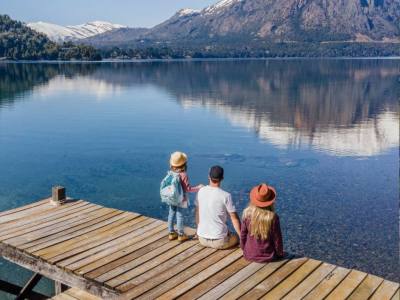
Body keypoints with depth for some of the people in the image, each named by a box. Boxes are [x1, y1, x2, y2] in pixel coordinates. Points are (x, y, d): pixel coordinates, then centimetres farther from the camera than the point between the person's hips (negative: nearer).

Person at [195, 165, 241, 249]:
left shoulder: (201, 191, -4)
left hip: (202, 239, 5)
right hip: (219, 241, -5)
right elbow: (235, 219, -11)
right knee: (237, 237, 24)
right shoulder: (226, 196, -17)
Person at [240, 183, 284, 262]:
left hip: (249, 256, 4)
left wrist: (244, 249, 14)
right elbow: (277, 238, -9)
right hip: (268, 256, -3)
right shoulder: (273, 217, -20)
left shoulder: (247, 213, -14)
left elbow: (243, 234, -3)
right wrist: (280, 254, 8)